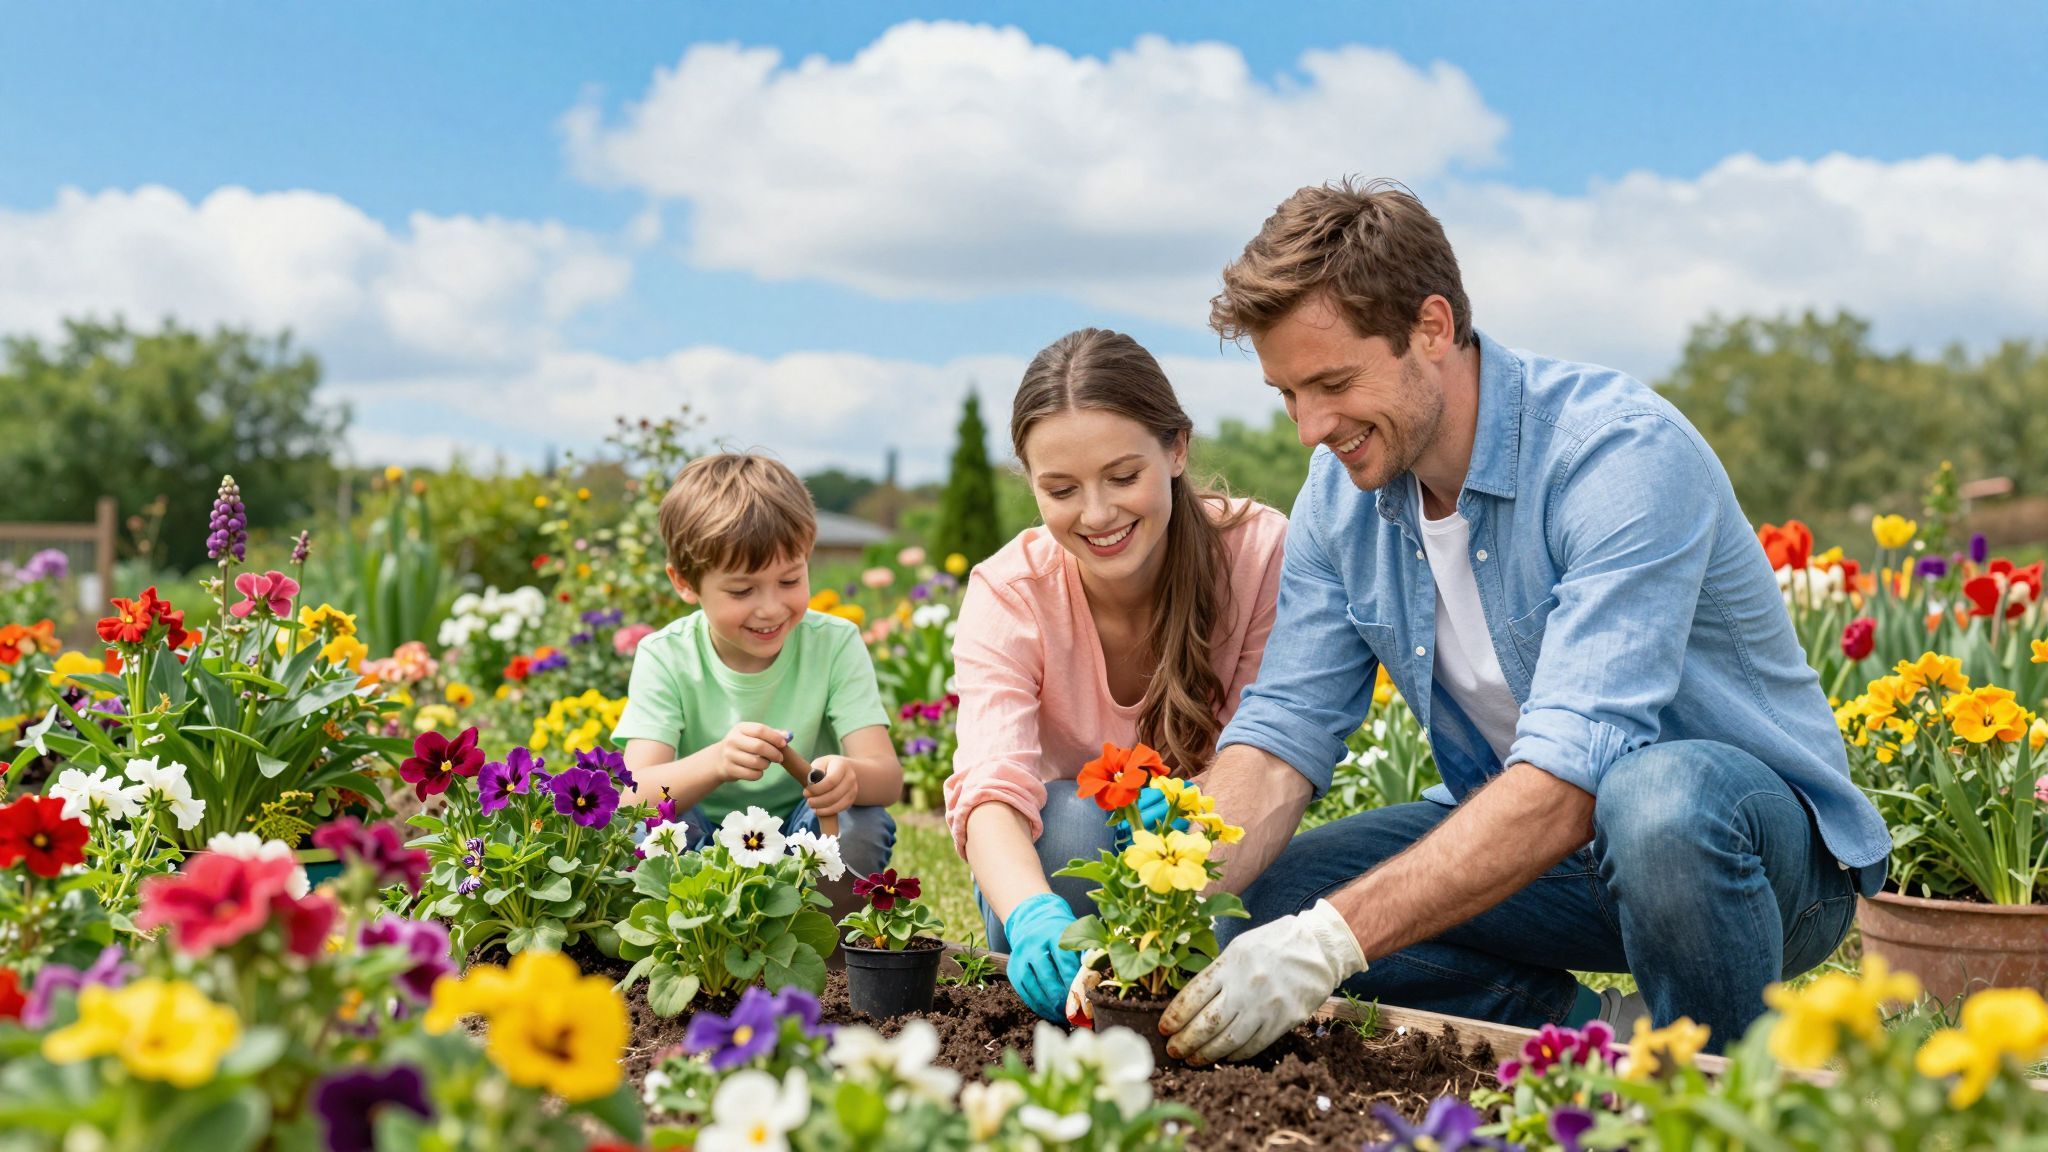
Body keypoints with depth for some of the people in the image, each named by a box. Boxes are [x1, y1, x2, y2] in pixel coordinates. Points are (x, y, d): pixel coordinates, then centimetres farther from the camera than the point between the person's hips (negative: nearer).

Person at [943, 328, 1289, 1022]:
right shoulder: (1007, 595, -20)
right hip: (1051, 860, -1)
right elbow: (991, 790, -35)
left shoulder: (1261, 553, -19)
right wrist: (1033, 917, -57)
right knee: (1073, 818, -35)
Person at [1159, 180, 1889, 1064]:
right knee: (1256, 902, -11)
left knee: (1660, 796, -41)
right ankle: (1579, 1033, -5)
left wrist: (1331, 940, -42)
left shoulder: (1623, 453, -27)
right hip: (1523, 843, 6)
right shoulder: (1341, 493, -4)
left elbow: (1569, 779, -36)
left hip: (1764, 834, -5)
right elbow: (1280, 734, -8)